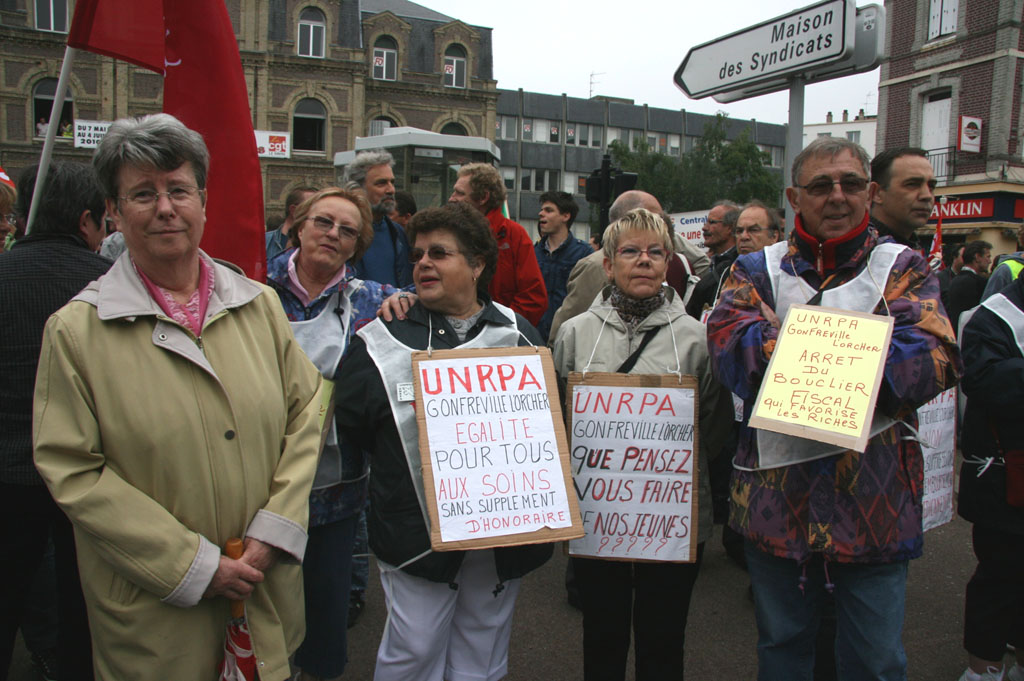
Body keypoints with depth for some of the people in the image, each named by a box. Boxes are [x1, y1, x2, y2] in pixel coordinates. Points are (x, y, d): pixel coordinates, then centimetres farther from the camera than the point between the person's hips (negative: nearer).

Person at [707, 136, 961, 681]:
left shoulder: (901, 267, 4)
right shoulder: (757, 269, 6)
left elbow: (934, 355, -13)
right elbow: (727, 339, -13)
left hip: (874, 499, -1)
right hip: (776, 497, 1)